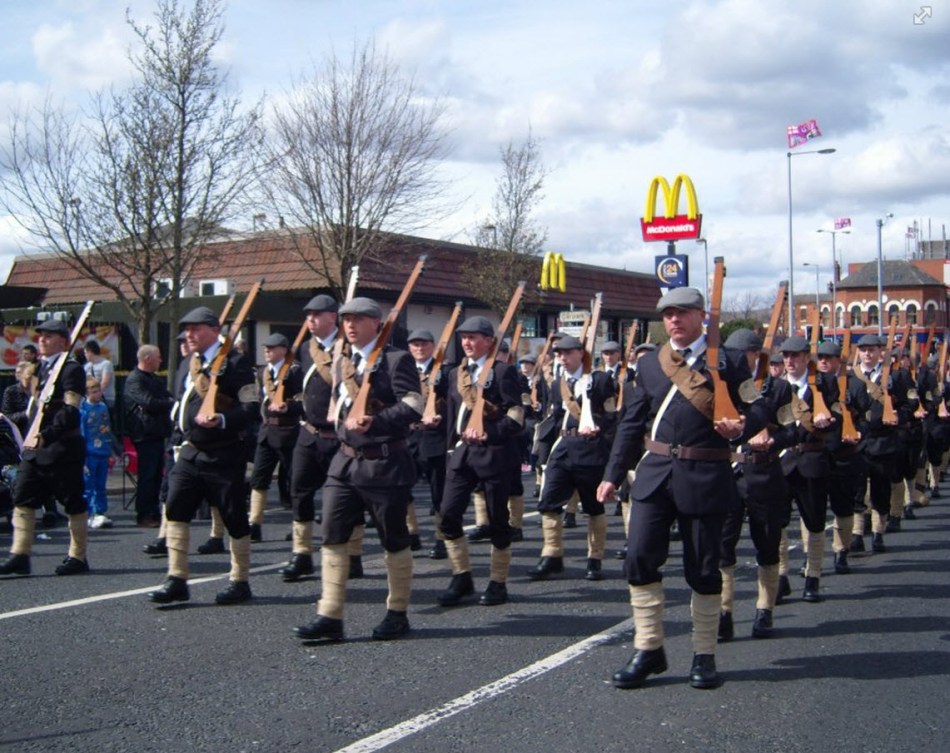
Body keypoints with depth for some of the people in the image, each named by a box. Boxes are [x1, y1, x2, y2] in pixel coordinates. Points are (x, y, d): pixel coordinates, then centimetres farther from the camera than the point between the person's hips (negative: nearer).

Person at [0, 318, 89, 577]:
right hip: (35, 447, 8)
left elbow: (70, 411, -16)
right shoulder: (40, 368, 17)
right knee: (22, 498, 1)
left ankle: (78, 557, 10)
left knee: (73, 503, 1)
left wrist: (46, 436, -20)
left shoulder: (72, 369, -8)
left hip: (62, 447, -8)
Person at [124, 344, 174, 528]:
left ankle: (154, 513, 18)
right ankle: (143, 516, -2)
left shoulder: (156, 380, 20)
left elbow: (168, 398, 17)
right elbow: (149, 403, -21)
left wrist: (169, 403, -5)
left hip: (157, 433, 9)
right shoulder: (134, 380, -11)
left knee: (156, 475, 11)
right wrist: (169, 403, -10)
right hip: (145, 435, -9)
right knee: (147, 476, -7)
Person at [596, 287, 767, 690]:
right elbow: (632, 422, 14)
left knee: (703, 568, 4)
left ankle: (704, 655, 17)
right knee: (639, 557, -6)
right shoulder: (649, 363, 12)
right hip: (655, 473, 3)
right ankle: (648, 650, 6)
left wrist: (741, 425, -21)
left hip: (705, 476, -3)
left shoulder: (728, 361, 3)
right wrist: (613, 474, 10)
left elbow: (757, 409, 2)